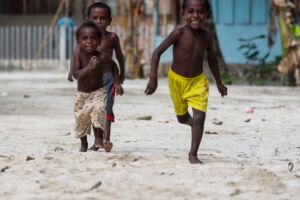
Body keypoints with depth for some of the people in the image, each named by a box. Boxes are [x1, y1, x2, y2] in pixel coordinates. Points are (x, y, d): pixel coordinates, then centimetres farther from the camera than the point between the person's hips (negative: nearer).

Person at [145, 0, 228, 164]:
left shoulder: (206, 36, -10)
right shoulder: (179, 33, -22)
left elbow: (211, 59, 7)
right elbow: (157, 52, -19)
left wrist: (219, 83, 16)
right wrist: (153, 77, -27)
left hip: (198, 81, 1)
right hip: (177, 79, -1)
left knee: (199, 117, -12)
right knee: (182, 117, 14)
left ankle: (193, 154, 0)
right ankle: (195, 123, 50)